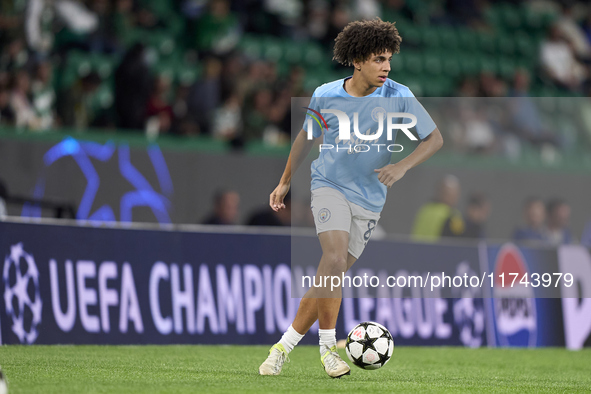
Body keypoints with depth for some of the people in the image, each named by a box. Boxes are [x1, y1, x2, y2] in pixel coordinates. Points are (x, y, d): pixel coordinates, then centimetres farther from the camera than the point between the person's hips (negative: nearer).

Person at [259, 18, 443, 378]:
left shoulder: (398, 97, -8)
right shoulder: (325, 96, -5)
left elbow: (435, 139, -5)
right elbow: (307, 137, 13)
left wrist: (402, 166, -20)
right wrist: (285, 182, 19)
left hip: (369, 198, 1)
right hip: (330, 185, -1)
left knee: (331, 276, 0)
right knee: (334, 257, -24)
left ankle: (287, 344, 13)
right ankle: (328, 345, -14)